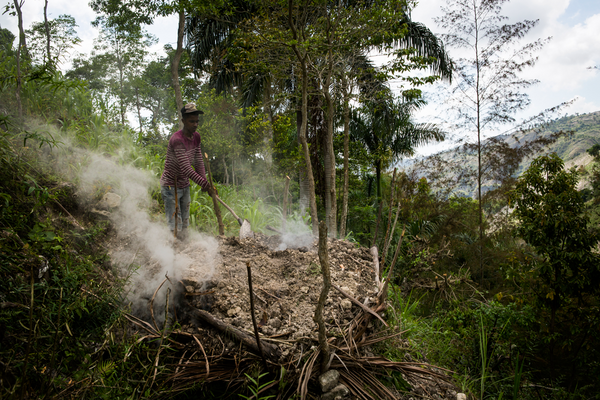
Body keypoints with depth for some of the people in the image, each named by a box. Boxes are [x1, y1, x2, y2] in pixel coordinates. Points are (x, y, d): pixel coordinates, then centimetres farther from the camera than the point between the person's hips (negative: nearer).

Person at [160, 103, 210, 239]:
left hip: (185, 185, 8)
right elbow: (186, 168, -30)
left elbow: (198, 161, 0)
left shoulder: (196, 137, 2)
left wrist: (204, 180, -13)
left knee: (185, 222, 15)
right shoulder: (177, 139, -25)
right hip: (171, 186, -8)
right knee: (174, 226, -7)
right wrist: (202, 182, -32)